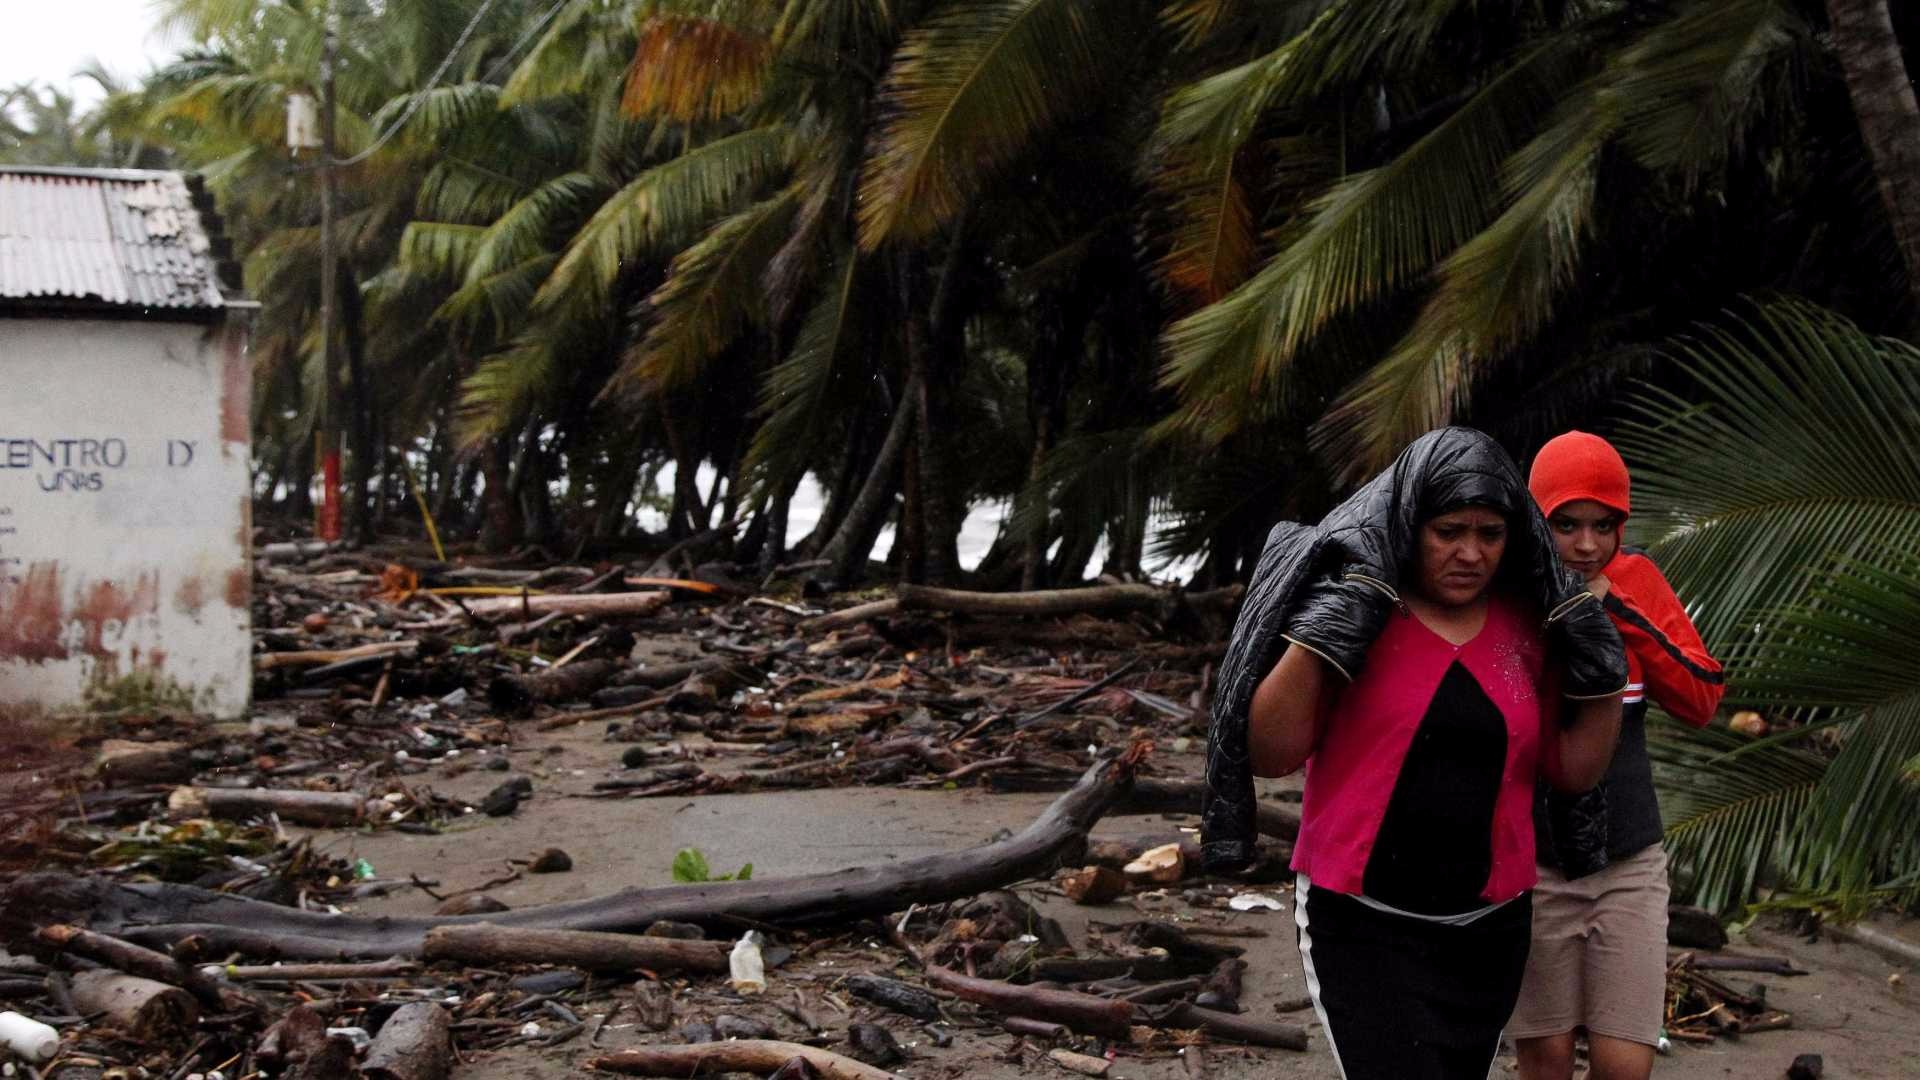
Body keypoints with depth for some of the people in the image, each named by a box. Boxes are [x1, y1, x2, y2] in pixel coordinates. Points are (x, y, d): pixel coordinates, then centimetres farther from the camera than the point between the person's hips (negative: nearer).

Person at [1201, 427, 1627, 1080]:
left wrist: (1601, 679, -6)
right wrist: (1315, 637, -23)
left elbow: (1575, 770, 9)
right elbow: (1269, 755, -12)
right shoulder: (1353, 609, -8)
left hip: (1487, 928, 5)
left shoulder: (1528, 627, 3)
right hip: (1363, 926, -5)